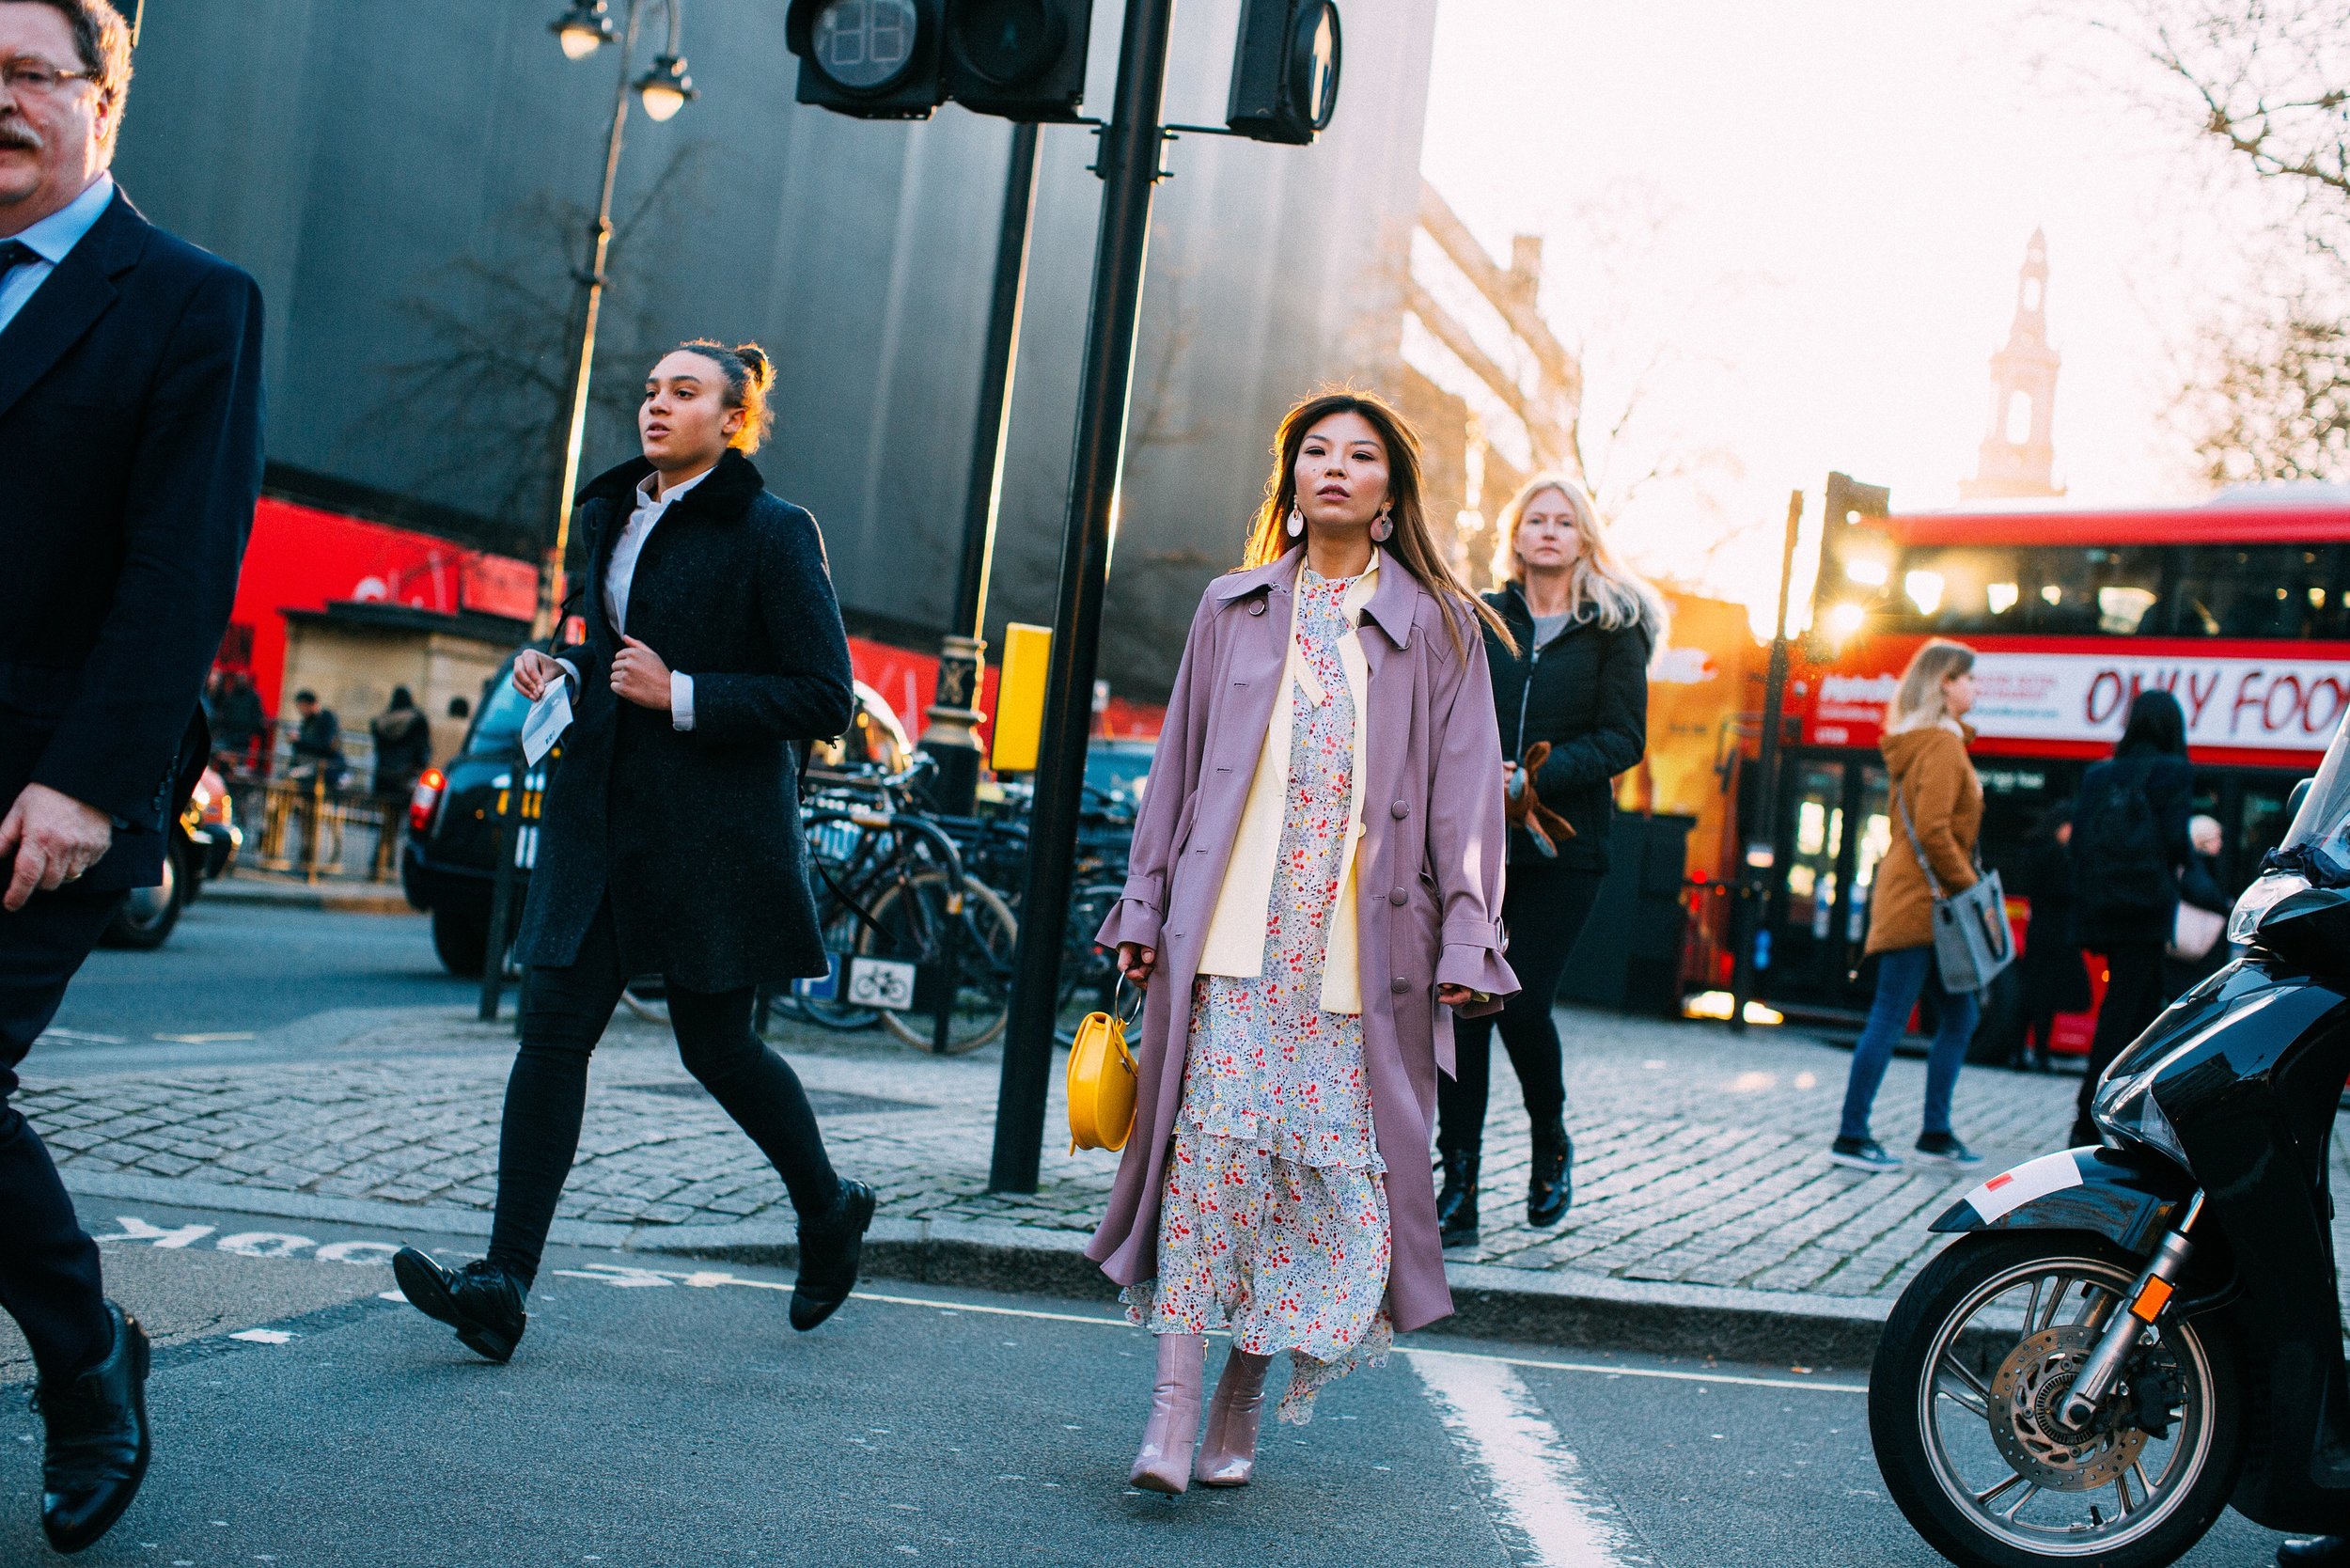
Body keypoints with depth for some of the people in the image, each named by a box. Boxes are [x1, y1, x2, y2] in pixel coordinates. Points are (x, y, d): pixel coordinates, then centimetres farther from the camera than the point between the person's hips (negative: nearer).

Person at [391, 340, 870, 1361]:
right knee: (552, 1031, -3)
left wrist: (680, 695, -17)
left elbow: (825, 699, -11)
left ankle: (830, 1208, 30)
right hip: (602, 818, 6)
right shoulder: (610, 516, 13)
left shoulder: (770, 534, -7)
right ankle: (503, 1285, -5)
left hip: (712, 833, -6)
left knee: (715, 1046, 5)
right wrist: (563, 671, 5)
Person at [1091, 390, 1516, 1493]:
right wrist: (1144, 908, 9)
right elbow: (1178, 763, 15)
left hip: (1360, 946, 0)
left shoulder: (1438, 625, 9)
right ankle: (1175, 1405, -7)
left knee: (1329, 1164, -1)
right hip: (1232, 933, 1)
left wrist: (1465, 941, -4)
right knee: (1209, 1147, -8)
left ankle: (1243, 1406, 10)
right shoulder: (1234, 609, 14)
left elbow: (1466, 787, 4)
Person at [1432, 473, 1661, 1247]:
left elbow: (1622, 739, -4)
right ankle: (1457, 1192, 3)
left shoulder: (1613, 630, 3)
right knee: (1463, 1007, -2)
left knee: (1522, 1005, -9)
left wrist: (1535, 778, -16)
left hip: (1562, 848, -2)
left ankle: (1551, 1142, 20)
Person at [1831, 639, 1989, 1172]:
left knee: (1959, 1016, 13)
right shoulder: (1941, 745, -12)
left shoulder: (1924, 743, 18)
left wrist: (1963, 887, 15)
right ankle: (1851, 1137, -2)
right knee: (1890, 1018, -6)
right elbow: (1932, 829, -21)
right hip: (1921, 901, -10)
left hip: (1921, 901, 10)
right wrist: (1969, 887, -14)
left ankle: (1936, 1133, 18)